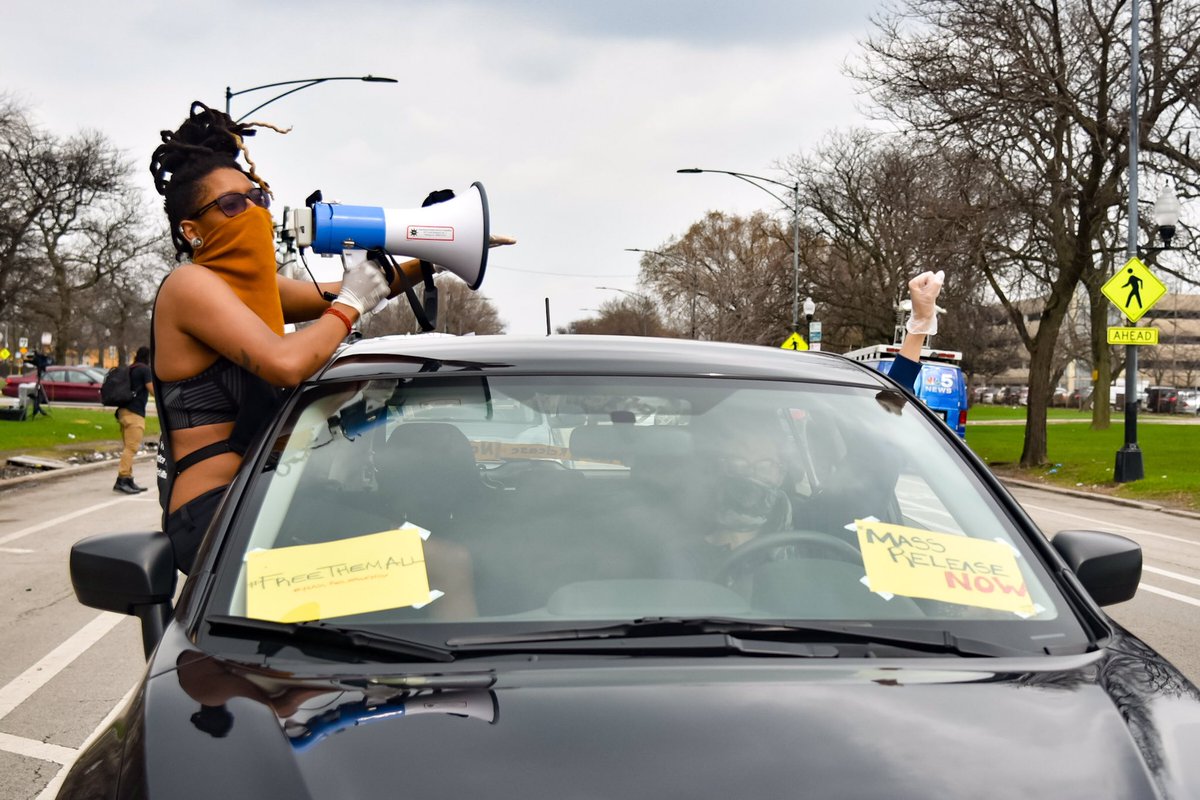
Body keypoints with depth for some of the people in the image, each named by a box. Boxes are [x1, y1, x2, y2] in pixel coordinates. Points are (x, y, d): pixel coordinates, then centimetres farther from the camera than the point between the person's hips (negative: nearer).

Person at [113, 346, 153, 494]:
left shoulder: (130, 369, 19)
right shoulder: (145, 369, -6)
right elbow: (153, 390, -10)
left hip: (125, 411, 9)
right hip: (134, 413, -9)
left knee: (129, 447, 12)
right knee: (131, 448, -11)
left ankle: (129, 480, 12)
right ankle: (122, 480, -18)